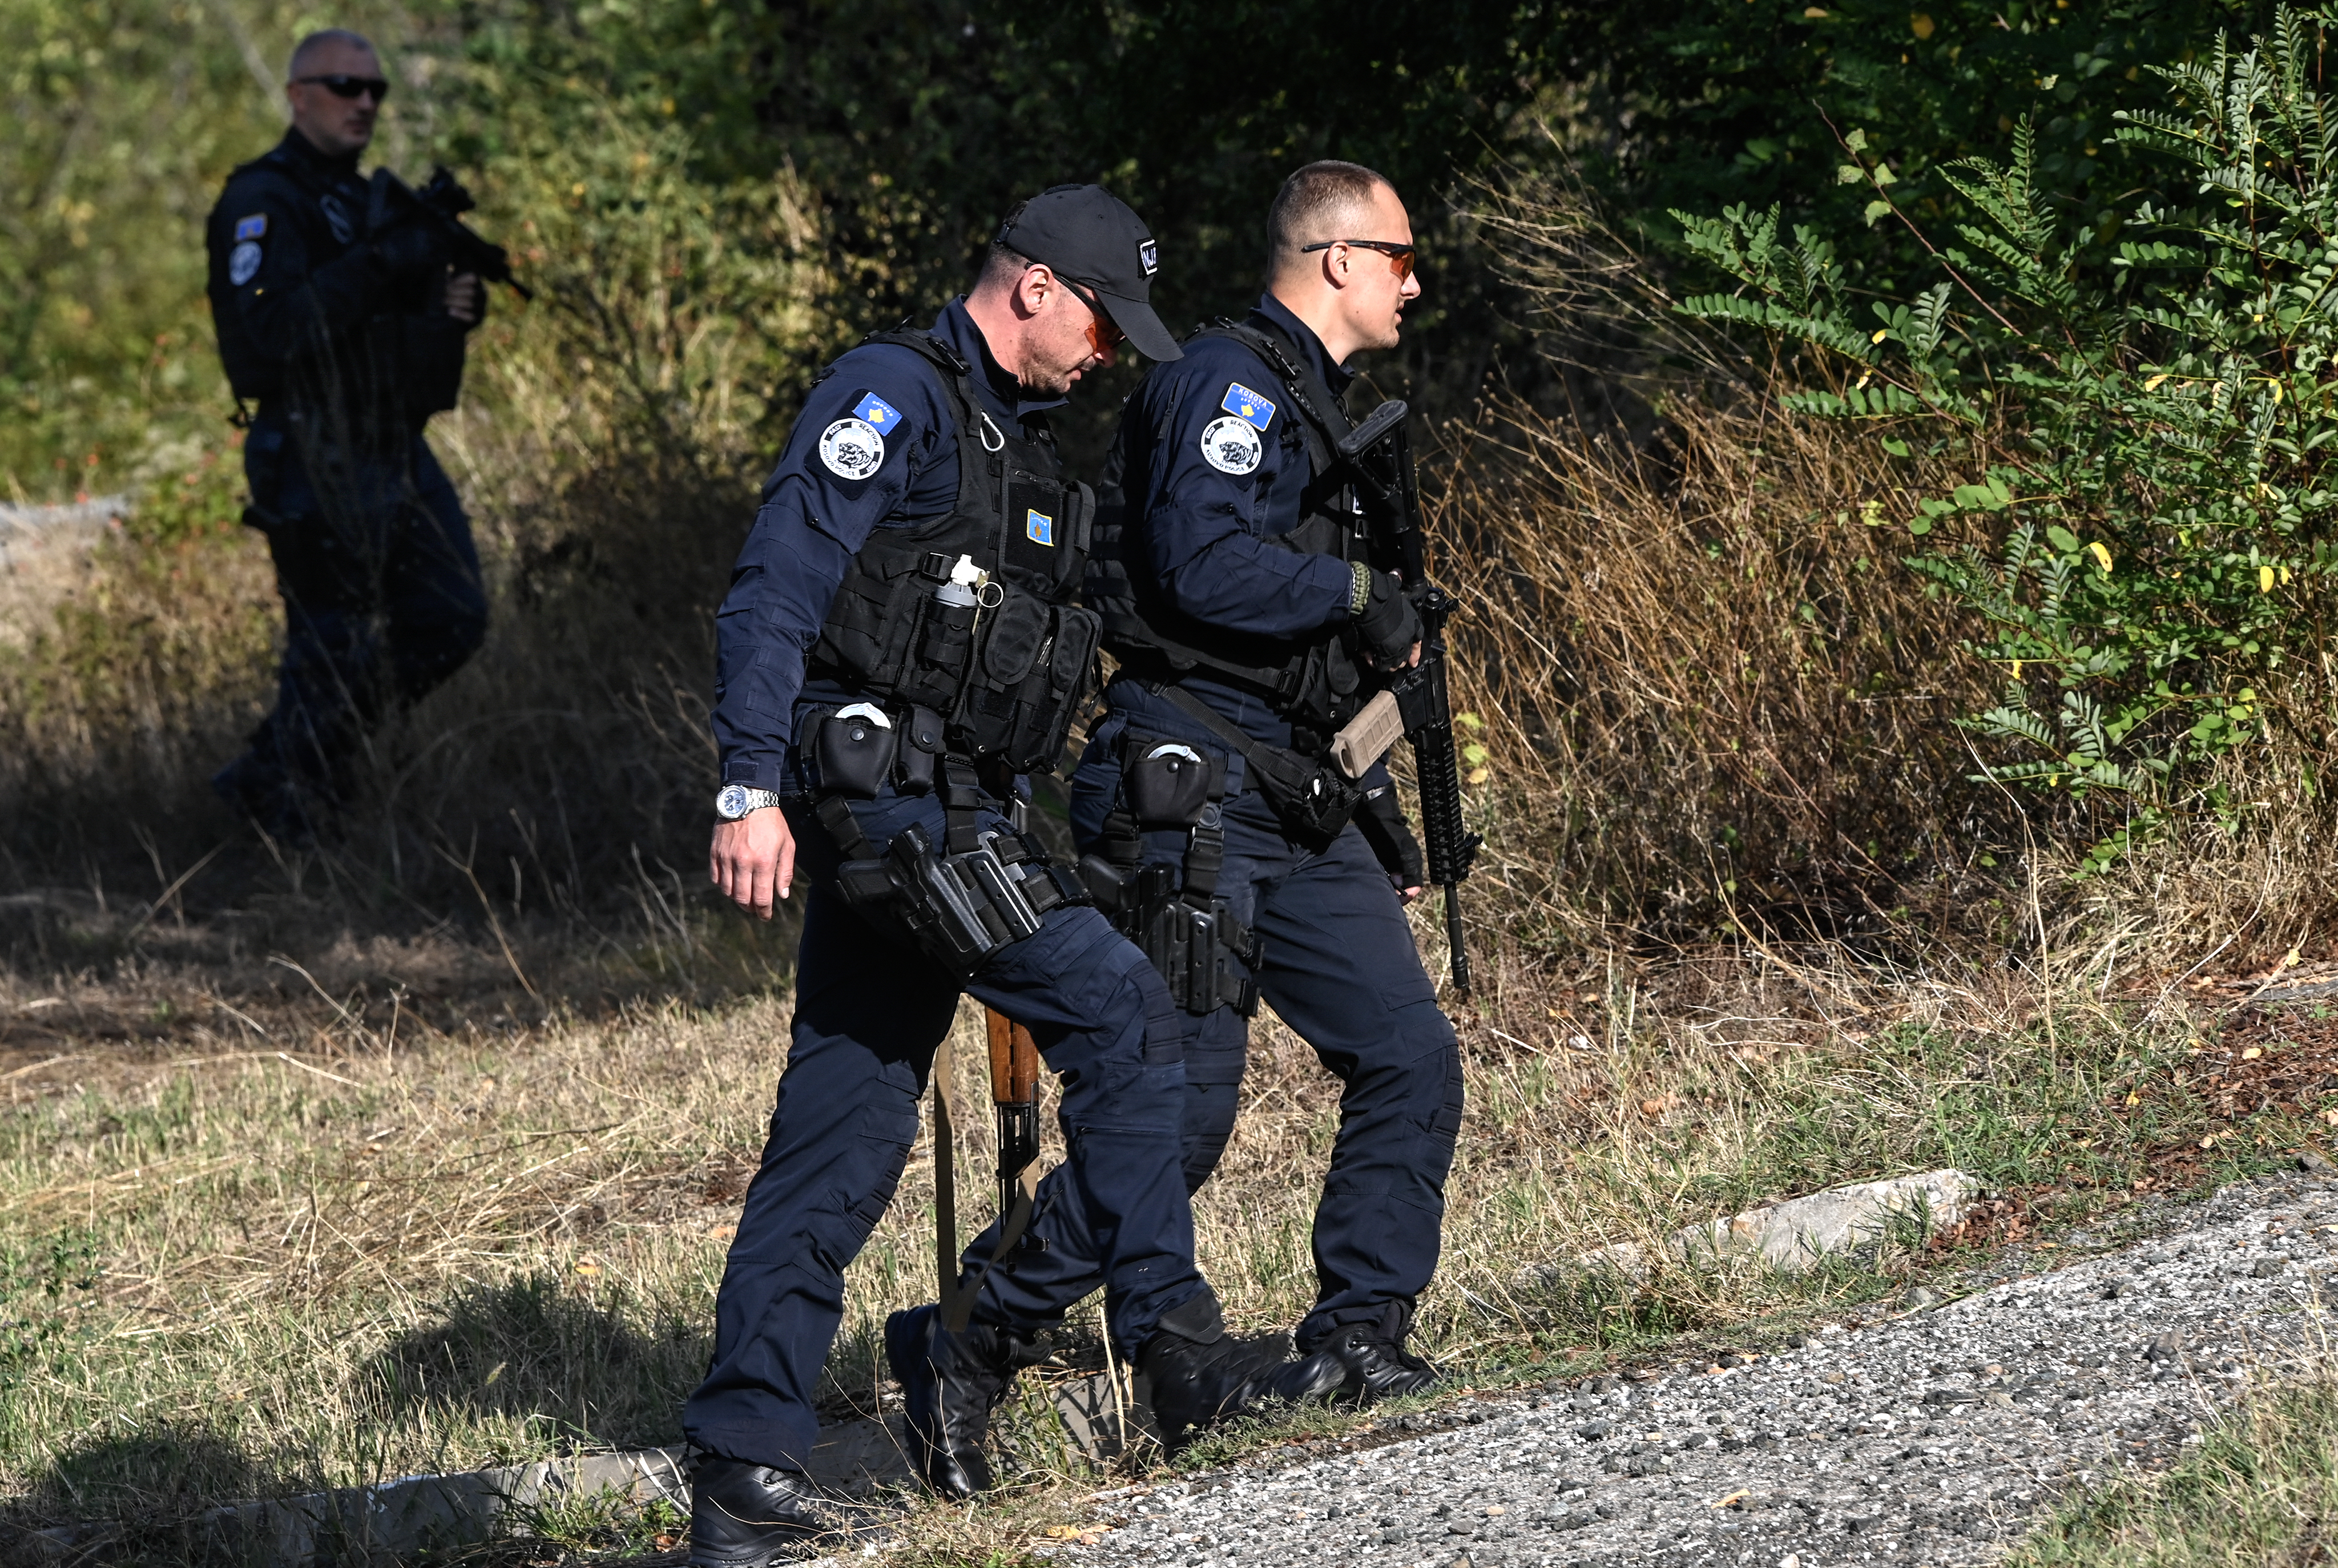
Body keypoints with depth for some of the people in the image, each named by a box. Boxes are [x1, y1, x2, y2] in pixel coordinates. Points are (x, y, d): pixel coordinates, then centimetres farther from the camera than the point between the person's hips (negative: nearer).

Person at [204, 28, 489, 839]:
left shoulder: (366, 200, 17)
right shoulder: (262, 205, -12)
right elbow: (271, 331, -25)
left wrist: (454, 306, 0)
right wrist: (380, 264, -30)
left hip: (396, 452, 9)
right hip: (318, 461, -9)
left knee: (450, 619, 10)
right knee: (332, 649, -5)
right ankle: (289, 818, 12)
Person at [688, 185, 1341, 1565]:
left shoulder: (1012, 440, 23)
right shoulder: (894, 399, -7)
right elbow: (776, 590, -14)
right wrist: (754, 788, -22)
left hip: (938, 817, 10)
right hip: (886, 792, -10)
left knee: (843, 1141, 5)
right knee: (1122, 1012, -13)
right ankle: (1174, 1345, -8)